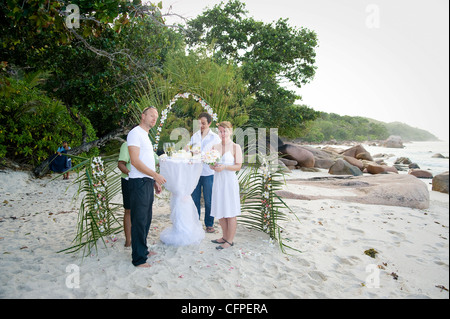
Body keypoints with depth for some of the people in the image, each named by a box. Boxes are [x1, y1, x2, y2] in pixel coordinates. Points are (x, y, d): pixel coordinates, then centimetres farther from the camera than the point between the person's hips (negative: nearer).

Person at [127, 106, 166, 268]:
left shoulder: (145, 135, 21)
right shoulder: (135, 133, -9)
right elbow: (135, 161, -18)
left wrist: (155, 182, 20)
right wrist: (156, 175, -18)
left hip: (148, 182, 10)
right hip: (139, 182, -10)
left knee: (146, 219, 17)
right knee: (139, 221, -3)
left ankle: (143, 250, 30)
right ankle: (138, 259, 6)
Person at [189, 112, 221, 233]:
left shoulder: (215, 137, 0)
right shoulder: (194, 136, 11)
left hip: (208, 172, -3)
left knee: (208, 200, 5)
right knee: (194, 199, 10)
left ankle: (209, 224, 19)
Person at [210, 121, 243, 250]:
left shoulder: (235, 147, -4)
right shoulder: (215, 147, 11)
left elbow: (238, 166, -9)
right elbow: (211, 165, 13)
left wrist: (224, 167, -22)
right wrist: (214, 166, -10)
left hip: (230, 181, -6)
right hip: (218, 180, 6)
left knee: (230, 213, 1)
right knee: (220, 212, 12)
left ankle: (230, 240, 12)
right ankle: (224, 237, 28)